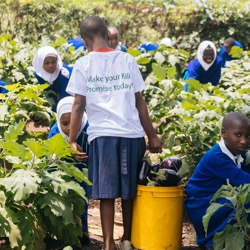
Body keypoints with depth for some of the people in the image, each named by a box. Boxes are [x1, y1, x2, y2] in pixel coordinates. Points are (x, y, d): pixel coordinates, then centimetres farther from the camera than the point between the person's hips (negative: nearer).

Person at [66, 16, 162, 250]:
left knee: (106, 193, 2)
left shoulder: (83, 64, 3)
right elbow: (139, 101, 8)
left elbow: (78, 105, -1)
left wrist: (72, 140, 4)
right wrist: (152, 135, 13)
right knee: (130, 192, 14)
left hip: (102, 134, -2)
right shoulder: (127, 60, 8)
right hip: (133, 134, 2)